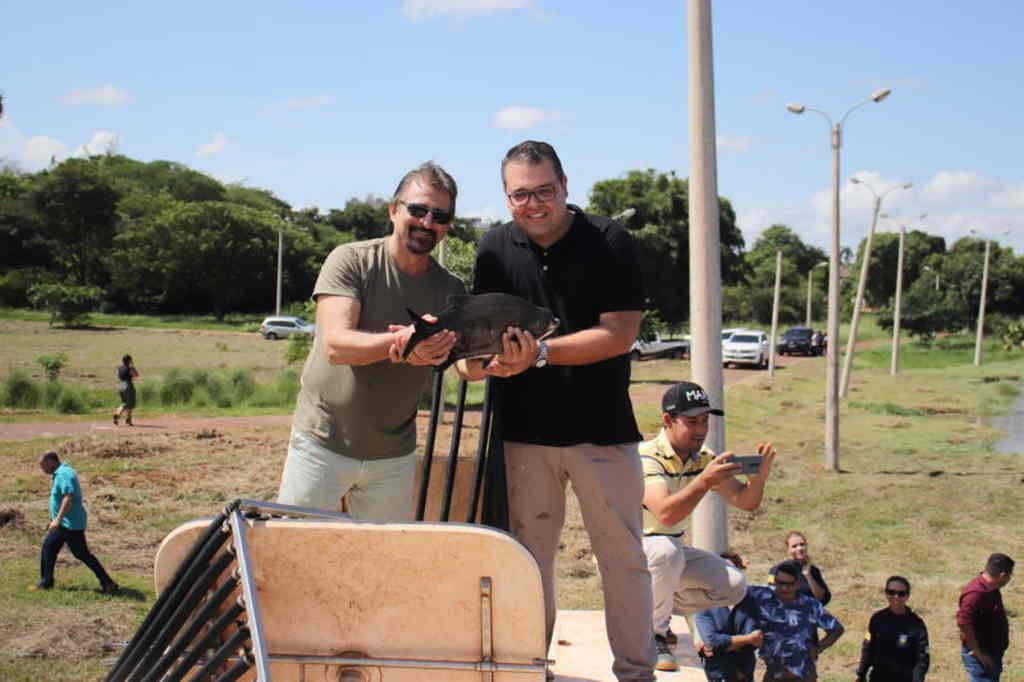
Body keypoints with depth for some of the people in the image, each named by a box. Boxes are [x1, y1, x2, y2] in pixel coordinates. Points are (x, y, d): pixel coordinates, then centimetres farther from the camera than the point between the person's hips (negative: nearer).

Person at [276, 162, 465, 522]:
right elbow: (335, 345, -21)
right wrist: (401, 342, -39)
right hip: (323, 444, -3)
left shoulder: (450, 290, 5)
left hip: (393, 457, 4)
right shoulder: (351, 260, -9)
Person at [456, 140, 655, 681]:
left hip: (602, 429, -3)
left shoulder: (610, 241, -6)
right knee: (529, 556, 10)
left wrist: (541, 353, -21)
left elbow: (619, 333, -13)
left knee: (623, 556, 5)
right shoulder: (495, 248, 6)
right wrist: (478, 361, -18)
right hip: (525, 430, 3)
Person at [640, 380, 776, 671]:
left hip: (673, 551, 7)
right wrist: (705, 481, -50)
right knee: (666, 551, -39)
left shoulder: (703, 460, 0)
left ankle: (658, 610, 9)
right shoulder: (647, 458, -24)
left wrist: (758, 476, -24)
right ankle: (652, 633, -17)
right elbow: (666, 514, -39)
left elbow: (746, 502, -3)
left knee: (733, 585, -10)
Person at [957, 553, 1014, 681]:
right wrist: (978, 653, -24)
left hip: (993, 652, 10)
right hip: (980, 656, -10)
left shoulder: (991, 588, 5)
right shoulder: (975, 593, -27)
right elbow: (963, 623, -32)